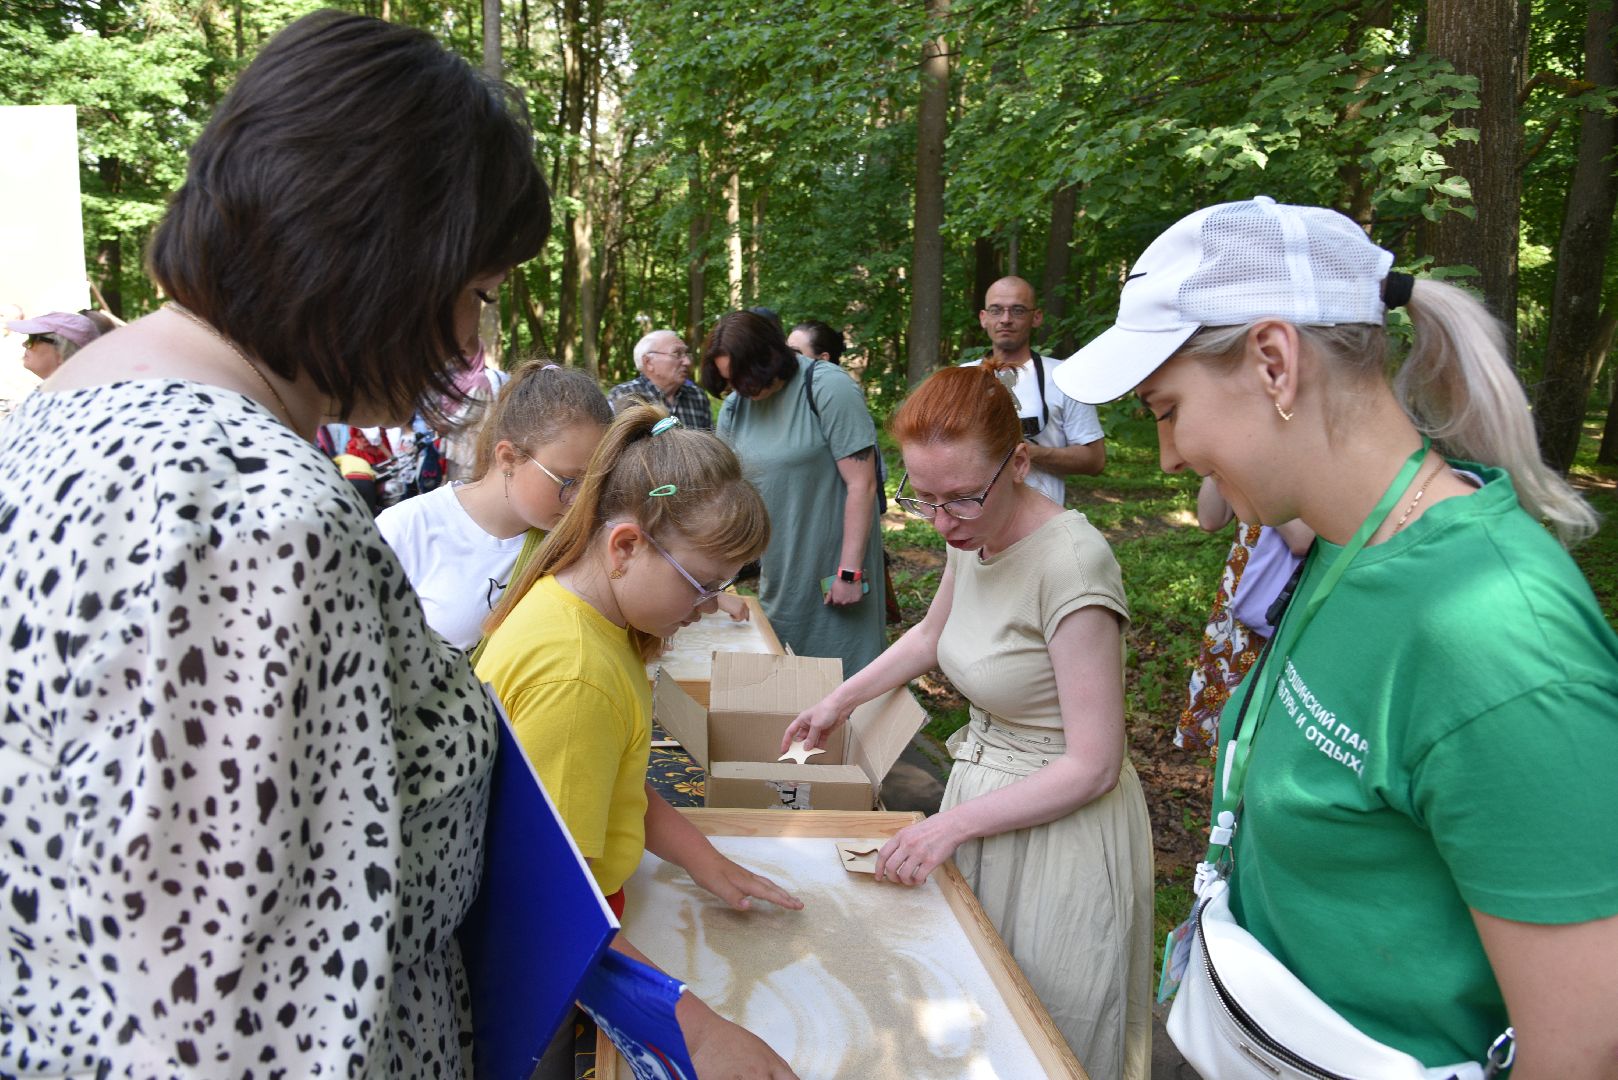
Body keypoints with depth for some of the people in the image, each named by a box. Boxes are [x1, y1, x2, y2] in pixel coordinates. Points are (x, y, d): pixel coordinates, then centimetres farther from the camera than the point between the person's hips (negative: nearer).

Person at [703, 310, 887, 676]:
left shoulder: (829, 389, -15)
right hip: (778, 570, 6)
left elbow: (862, 483, -17)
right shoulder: (736, 406, 4)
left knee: (842, 668, 2)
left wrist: (850, 571, -17)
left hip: (832, 564, -6)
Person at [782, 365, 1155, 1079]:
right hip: (982, 788, 8)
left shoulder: (1071, 561, -28)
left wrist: (955, 823, -22)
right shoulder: (971, 537, -3)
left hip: (1060, 825, -7)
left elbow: (1094, 767, -25)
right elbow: (932, 635, 20)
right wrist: (841, 700, 17)